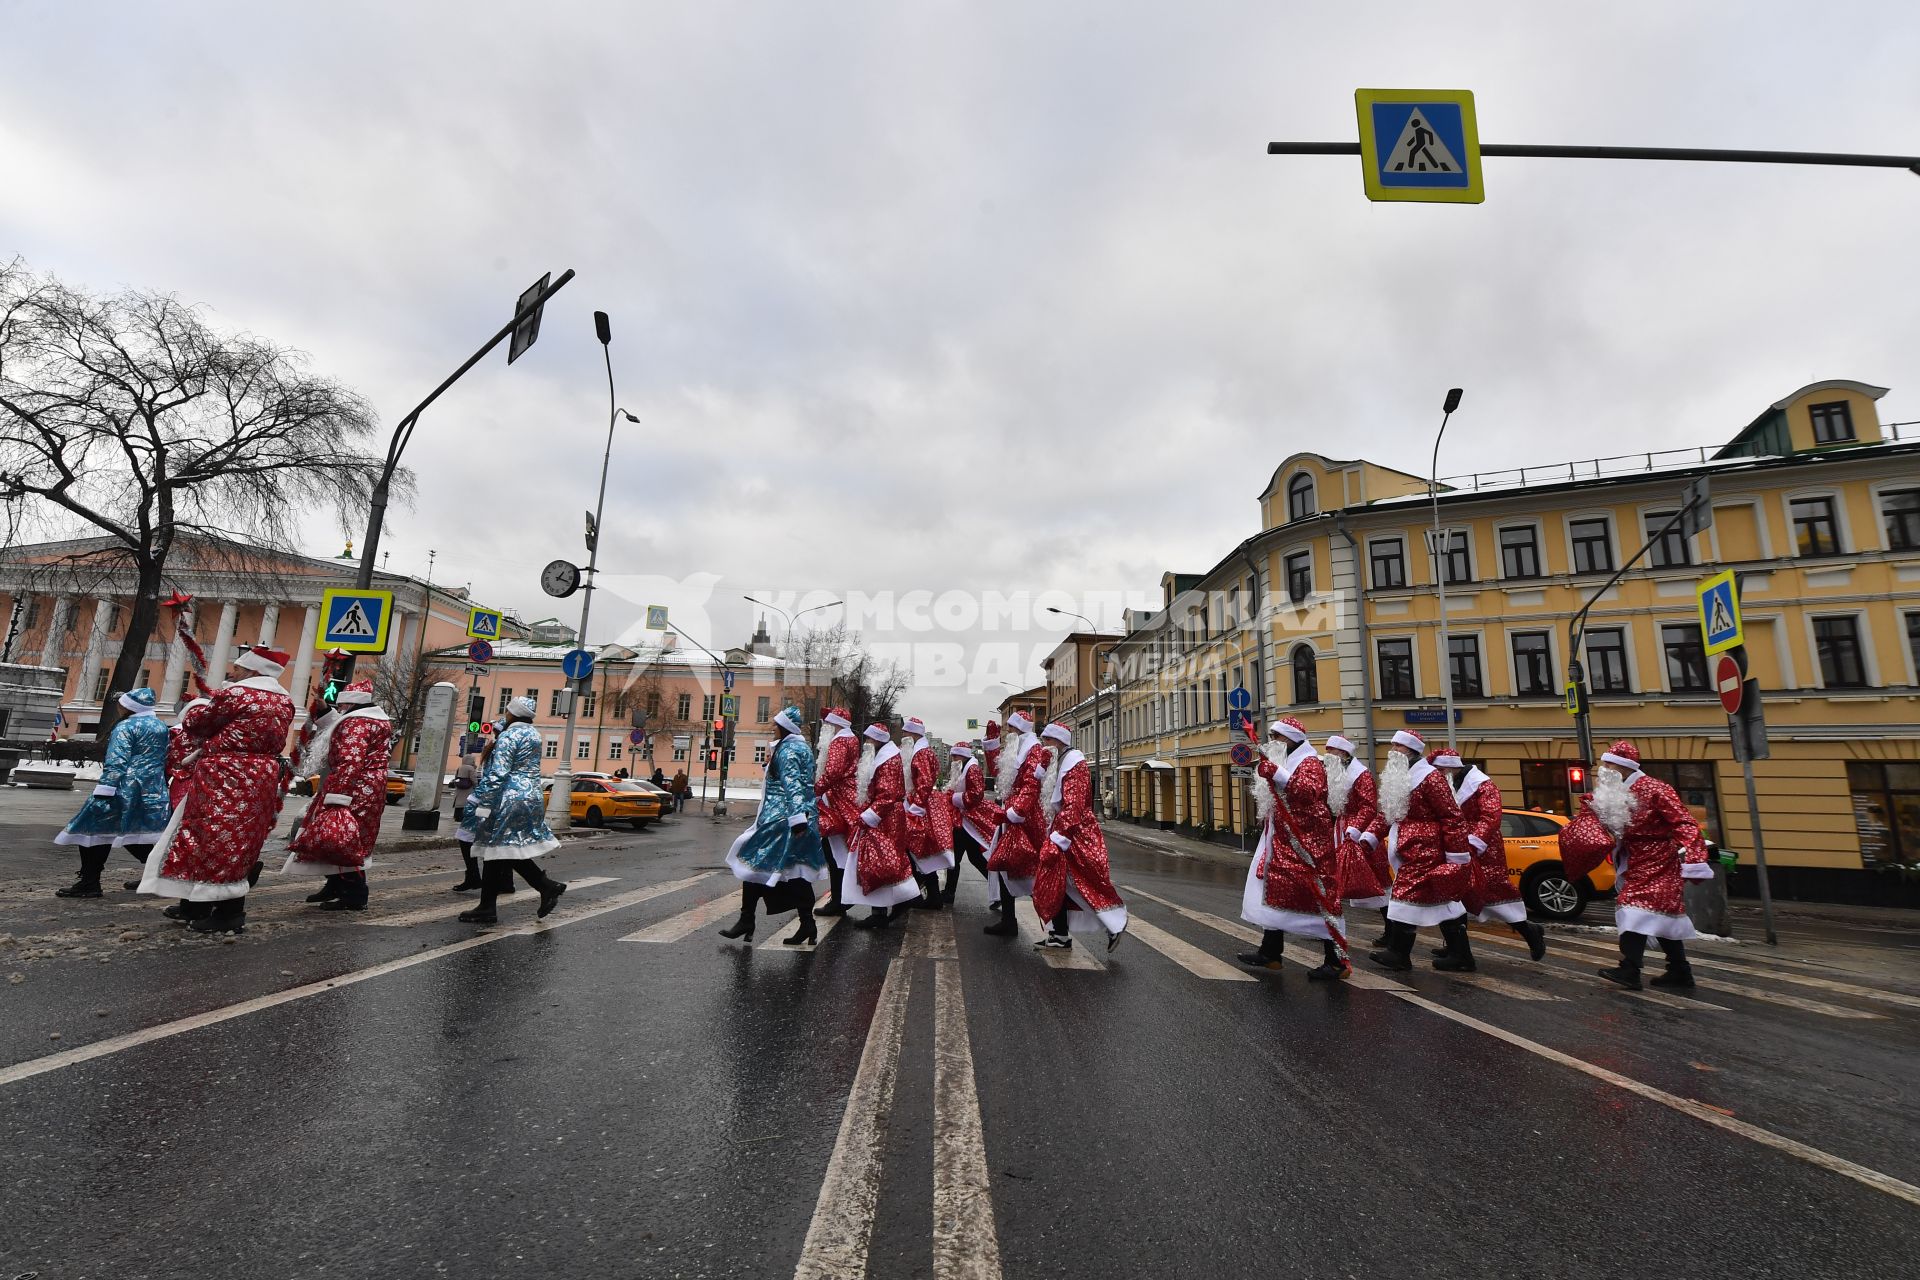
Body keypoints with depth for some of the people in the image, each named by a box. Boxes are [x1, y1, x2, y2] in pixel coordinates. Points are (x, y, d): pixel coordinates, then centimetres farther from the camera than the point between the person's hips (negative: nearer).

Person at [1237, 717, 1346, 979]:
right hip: (1282, 843, 10)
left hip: (1306, 844, -10)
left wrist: (1276, 775, -37)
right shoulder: (1283, 762, 19)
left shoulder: (1310, 763, -9)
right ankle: (1270, 952, 21)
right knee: (1275, 893, 12)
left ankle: (1337, 962, 1)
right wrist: (1262, 799, 13)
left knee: (1317, 898, -7)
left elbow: (1309, 791, -31)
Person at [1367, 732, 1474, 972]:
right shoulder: (1399, 777, 15)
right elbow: (1388, 812, 20)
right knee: (1441, 900, 13)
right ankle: (1460, 956, 20)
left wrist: (1456, 854, -17)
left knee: (1408, 896, -6)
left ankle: (1399, 954, 1)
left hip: (1423, 850, -9)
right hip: (1409, 848, 9)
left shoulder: (1430, 777, -14)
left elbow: (1451, 817, -16)